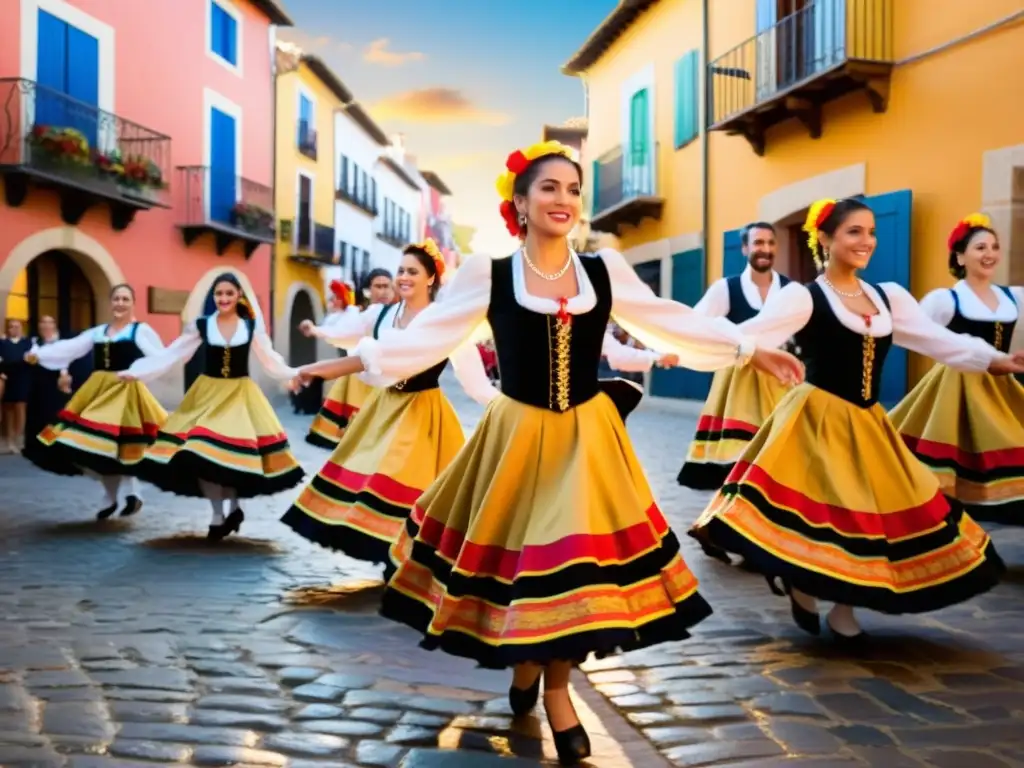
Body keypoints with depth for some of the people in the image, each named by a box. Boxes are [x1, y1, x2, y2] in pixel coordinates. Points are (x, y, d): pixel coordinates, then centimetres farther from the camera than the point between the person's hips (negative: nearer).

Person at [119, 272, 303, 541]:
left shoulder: (252, 325, 0)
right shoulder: (201, 325, -1)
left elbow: (270, 359, 7)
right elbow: (171, 355, -2)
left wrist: (295, 373, -5)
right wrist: (136, 371, -8)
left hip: (240, 395, 0)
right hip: (208, 393, 0)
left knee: (235, 453, -4)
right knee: (201, 453, -8)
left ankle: (232, 508, 22)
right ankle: (219, 513, 9)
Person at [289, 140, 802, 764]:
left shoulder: (607, 271, 1)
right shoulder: (487, 275, -4)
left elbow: (674, 323, 7)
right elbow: (425, 338, -4)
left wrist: (751, 350, 6)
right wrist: (346, 363, -10)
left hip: (588, 437, 2)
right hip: (518, 436, -1)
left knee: (575, 556, 4)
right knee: (518, 554, 5)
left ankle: (553, 684, 27)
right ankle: (526, 666, 33)